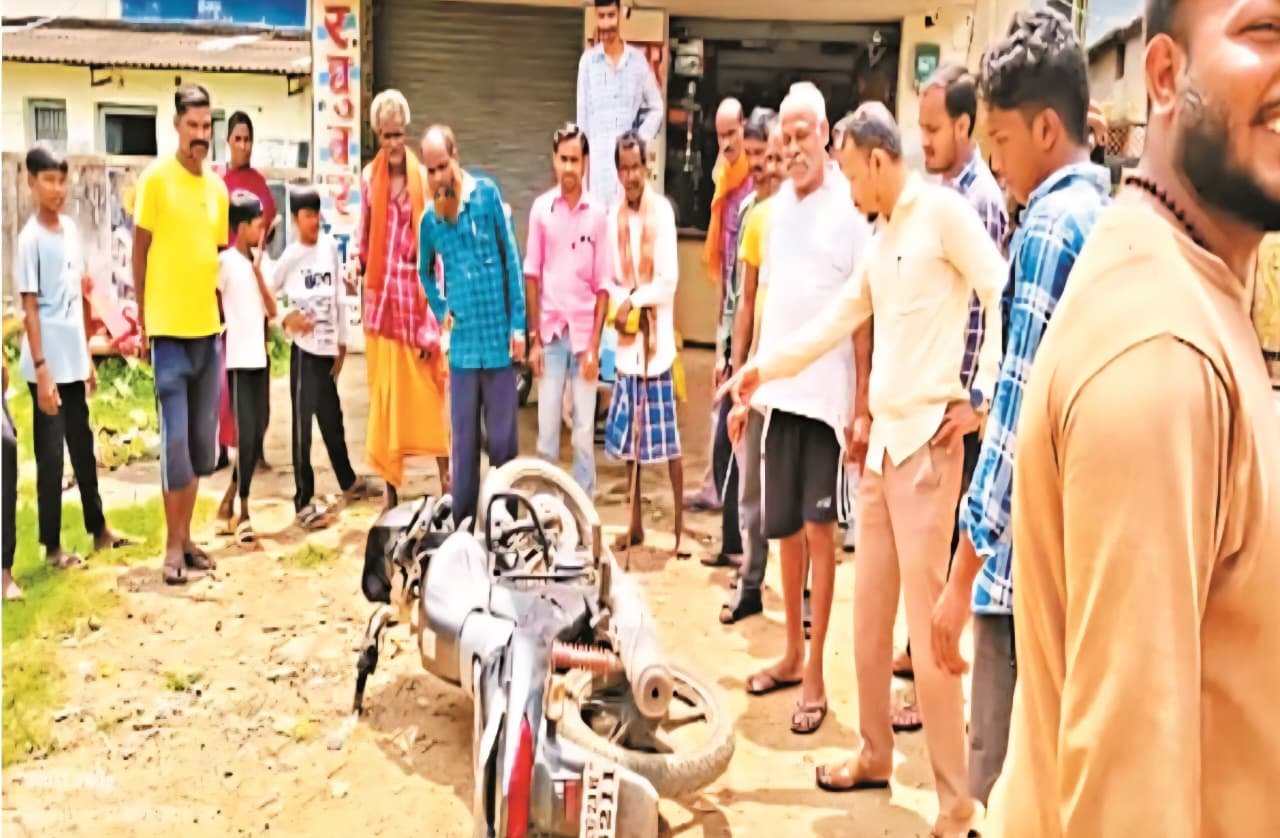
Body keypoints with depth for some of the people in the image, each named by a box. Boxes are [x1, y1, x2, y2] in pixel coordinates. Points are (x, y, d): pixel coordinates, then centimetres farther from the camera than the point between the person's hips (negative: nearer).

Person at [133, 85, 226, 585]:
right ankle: (172, 545, 6)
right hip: (168, 329, -6)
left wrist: (220, 315, 14)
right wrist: (143, 322, -5)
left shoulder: (217, 186, 11)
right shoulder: (156, 178, -6)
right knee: (176, 441, -5)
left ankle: (186, 537, 20)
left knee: (201, 443, 10)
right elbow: (139, 251, -4)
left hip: (208, 328, 6)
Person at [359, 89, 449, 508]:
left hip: (418, 295, -2)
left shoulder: (423, 179, -1)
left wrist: (435, 321, -5)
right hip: (382, 298, 2)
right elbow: (363, 241, 11)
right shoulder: (369, 179, 5)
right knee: (385, 395, 7)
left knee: (430, 394, 1)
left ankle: (447, 482, 11)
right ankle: (391, 492, 17)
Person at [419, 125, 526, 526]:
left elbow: (512, 260, -1)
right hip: (462, 345, 2)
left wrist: (518, 326, -4)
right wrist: (441, 311, 10)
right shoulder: (429, 219, 7)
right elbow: (424, 271, 25)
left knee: (502, 439, 5)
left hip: (499, 340, -2)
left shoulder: (488, 194, -2)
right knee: (464, 441, 8)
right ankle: (462, 523, 19)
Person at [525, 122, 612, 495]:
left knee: (584, 432, 4)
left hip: (584, 336, 0)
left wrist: (594, 345, -4)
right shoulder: (541, 208, 2)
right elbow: (532, 277, 4)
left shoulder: (597, 213, 0)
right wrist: (534, 339, 0)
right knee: (547, 429, 4)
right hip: (551, 334, 1)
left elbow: (602, 286, 1)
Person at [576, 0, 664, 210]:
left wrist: (642, 140, -2)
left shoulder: (638, 59, 6)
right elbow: (582, 114, 5)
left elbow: (656, 108, 13)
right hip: (598, 158, -1)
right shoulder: (587, 61, 3)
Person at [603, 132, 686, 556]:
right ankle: (635, 523, 22)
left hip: (657, 337, -5)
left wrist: (635, 300, -9)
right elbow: (610, 281, 9)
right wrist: (623, 306, -8)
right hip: (627, 339, 5)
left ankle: (680, 525, 5)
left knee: (667, 436, -4)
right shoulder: (615, 217, 10)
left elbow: (668, 280, -10)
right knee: (630, 434, 11)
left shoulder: (662, 211, -6)